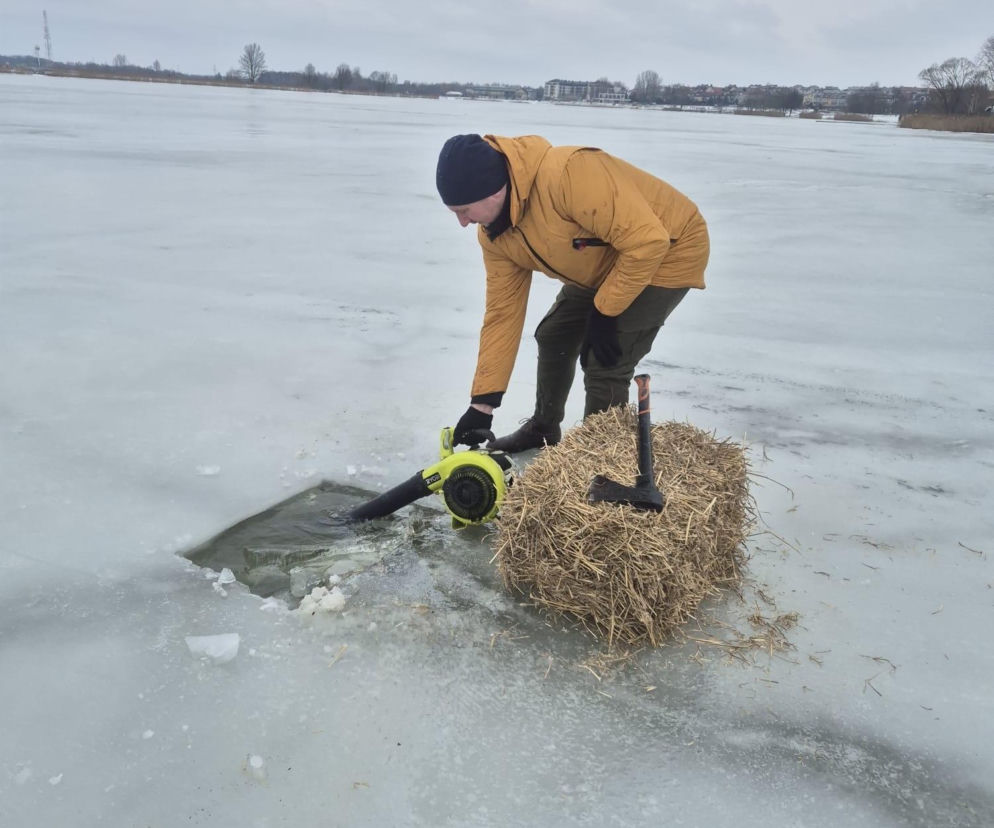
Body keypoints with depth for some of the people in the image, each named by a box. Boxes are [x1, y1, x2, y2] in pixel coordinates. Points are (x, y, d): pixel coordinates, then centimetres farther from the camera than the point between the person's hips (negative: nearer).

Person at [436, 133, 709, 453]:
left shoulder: (566, 174, -38)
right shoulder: (494, 235, -10)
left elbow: (648, 241, -36)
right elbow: (502, 313, -4)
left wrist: (605, 313, -24)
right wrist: (483, 403, -6)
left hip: (670, 250, -8)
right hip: (605, 265, 8)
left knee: (604, 364, -14)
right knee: (554, 338, 13)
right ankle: (544, 428, 36)